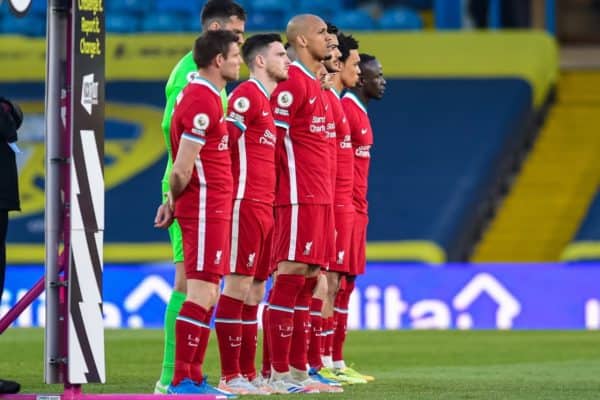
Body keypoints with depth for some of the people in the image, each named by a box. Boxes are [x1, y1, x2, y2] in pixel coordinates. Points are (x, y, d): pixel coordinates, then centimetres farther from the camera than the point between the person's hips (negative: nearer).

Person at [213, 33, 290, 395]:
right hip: (245, 204, -9)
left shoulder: (268, 101, 19)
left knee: (255, 291, 9)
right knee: (238, 285, -8)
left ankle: (248, 373, 12)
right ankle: (230, 377, -8)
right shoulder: (248, 95, -10)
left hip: (264, 208, 9)